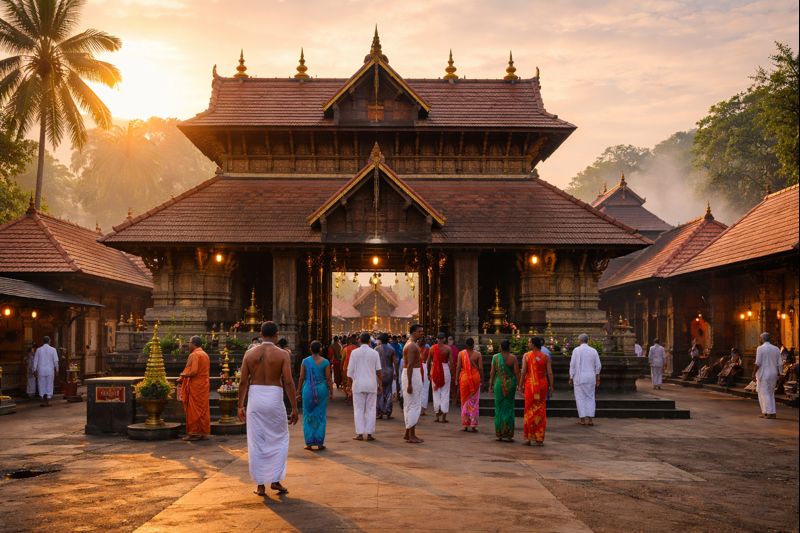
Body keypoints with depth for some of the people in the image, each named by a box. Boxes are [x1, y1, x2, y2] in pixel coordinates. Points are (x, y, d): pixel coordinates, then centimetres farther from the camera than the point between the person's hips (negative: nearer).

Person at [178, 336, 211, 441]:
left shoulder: (194, 355, -14)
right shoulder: (205, 355, 14)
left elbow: (193, 371, -22)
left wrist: (183, 375, -4)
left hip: (195, 387, -8)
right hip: (204, 385, 8)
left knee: (193, 410, -2)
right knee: (203, 409, 10)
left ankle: (194, 433, 0)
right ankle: (204, 433, 12)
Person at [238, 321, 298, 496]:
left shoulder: (250, 353, 3)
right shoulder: (282, 354, -5)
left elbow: (243, 381, 2)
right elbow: (288, 382, -11)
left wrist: (240, 406, 10)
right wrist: (294, 408, -6)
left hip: (255, 398, 2)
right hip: (274, 399, -2)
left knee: (256, 443, 9)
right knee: (279, 440, 14)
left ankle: (260, 485, 12)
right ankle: (276, 480, 10)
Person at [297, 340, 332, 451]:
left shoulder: (305, 361, -2)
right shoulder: (325, 362, -4)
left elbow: (301, 378, 0)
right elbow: (328, 379, -2)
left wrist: (298, 392, 8)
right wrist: (331, 393, 6)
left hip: (308, 390, 0)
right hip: (321, 389, 0)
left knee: (308, 416, 9)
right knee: (321, 416, 8)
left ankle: (309, 443, 9)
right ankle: (319, 443, 9)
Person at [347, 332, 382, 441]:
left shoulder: (354, 352, -2)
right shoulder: (374, 353, 0)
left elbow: (350, 371, -1)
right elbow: (378, 371, 2)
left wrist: (349, 385, 7)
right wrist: (380, 385, 11)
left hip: (358, 384, -1)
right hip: (371, 384, 1)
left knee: (359, 409, 5)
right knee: (370, 409, 7)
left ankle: (359, 434, 2)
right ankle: (369, 433, 6)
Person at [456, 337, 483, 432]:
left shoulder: (461, 353, -2)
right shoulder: (477, 354, -5)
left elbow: (458, 367, -3)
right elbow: (480, 368, -5)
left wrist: (456, 379, 3)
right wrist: (482, 379, 5)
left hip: (464, 378, 1)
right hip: (475, 378, -1)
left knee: (465, 401, 11)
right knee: (474, 401, 6)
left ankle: (465, 425, 11)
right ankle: (473, 425, 4)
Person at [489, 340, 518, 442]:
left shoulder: (495, 357, -1)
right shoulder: (513, 357, -6)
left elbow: (492, 372, -1)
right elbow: (517, 373, -8)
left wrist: (490, 385, 6)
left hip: (499, 384, 1)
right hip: (510, 384, -1)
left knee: (499, 408, 10)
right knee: (508, 408, 5)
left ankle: (499, 434, 12)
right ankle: (507, 435, 3)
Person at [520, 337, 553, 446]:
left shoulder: (526, 356, -5)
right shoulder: (545, 357, 0)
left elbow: (523, 372, -7)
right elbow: (550, 373, -3)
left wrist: (521, 386, 1)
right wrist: (551, 387, 3)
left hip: (530, 384, -1)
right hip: (542, 384, 2)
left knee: (530, 410, 7)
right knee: (541, 410, 9)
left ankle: (528, 438, 8)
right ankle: (539, 439, 10)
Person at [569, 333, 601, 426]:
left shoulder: (576, 350, -6)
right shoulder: (593, 351, 4)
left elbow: (572, 365, -8)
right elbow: (598, 366, 5)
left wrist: (571, 378, -1)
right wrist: (597, 379, 12)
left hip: (579, 378, -3)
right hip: (591, 378, 3)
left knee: (580, 398, 4)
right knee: (590, 398, 9)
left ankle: (582, 419, 3)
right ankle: (590, 419, 3)